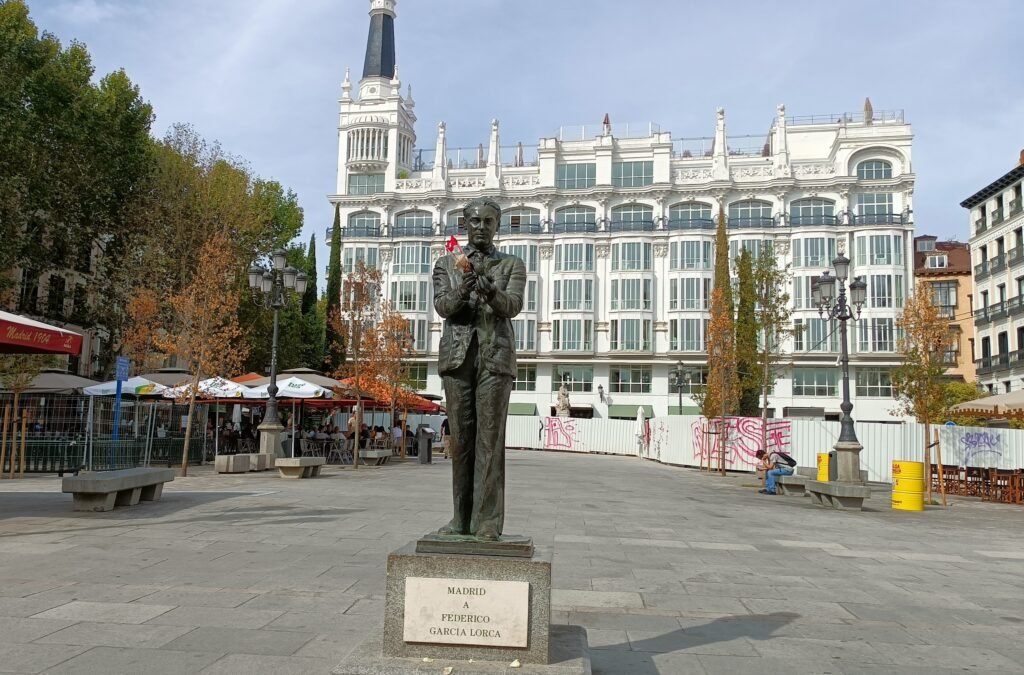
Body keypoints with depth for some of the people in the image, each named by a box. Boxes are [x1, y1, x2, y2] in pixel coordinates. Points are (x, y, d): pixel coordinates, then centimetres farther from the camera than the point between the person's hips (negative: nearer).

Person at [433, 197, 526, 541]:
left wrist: (492, 293, -27)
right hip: (457, 354, 2)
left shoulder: (512, 265, 12)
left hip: (495, 355, -2)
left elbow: (513, 305, -6)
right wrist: (461, 292, -22)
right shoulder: (446, 263, 15)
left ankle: (487, 521, -5)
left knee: (490, 438, -6)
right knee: (461, 437, 4)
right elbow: (441, 306, -1)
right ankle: (462, 517, 10)